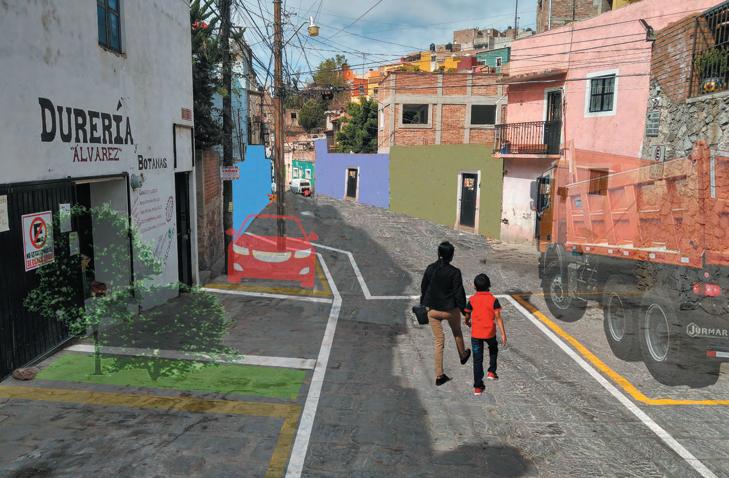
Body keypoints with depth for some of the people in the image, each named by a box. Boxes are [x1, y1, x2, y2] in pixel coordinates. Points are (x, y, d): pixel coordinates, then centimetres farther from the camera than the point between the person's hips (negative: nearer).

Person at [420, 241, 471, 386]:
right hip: (450, 310, -3)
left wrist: (423, 305, 19)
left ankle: (439, 375, 10)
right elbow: (459, 294, -14)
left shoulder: (430, 269, -5)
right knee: (457, 332, 28)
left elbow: (423, 289, 5)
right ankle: (463, 356, 53)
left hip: (432, 310, 3)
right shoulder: (454, 272, -17)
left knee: (438, 341, 11)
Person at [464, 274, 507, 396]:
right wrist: (503, 334, -6)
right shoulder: (493, 300, -7)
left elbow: (467, 316, 5)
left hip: (476, 334, 0)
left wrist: (467, 322, 28)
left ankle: (478, 387, 8)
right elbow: (498, 318, -10)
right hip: (490, 332, 0)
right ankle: (491, 372, 23)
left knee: (477, 360, 6)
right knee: (493, 350, 32)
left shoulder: (472, 300, -4)